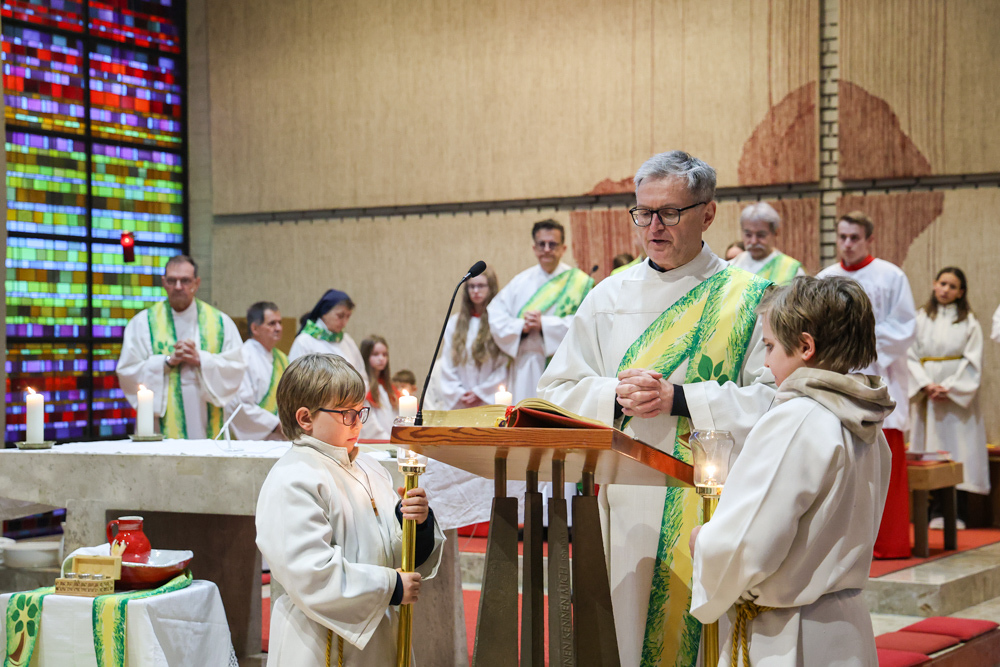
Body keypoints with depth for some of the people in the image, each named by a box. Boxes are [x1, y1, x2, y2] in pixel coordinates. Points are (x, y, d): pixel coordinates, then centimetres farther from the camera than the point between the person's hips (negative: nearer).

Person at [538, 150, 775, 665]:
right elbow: (557, 392, 9)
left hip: (710, 504, -2)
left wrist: (679, 398, -16)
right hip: (625, 504, 3)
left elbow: (771, 397, -8)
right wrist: (618, 395, -10)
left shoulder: (746, 298, 1)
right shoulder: (608, 298, 11)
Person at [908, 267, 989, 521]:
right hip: (926, 393, 1)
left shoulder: (968, 322, 5)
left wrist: (950, 388, -11)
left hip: (959, 394, -1)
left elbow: (973, 360, -1)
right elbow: (911, 356, 4)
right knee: (932, 444, -1)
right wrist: (926, 385, -10)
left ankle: (957, 511, -4)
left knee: (958, 447, -5)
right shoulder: (920, 319, 9)